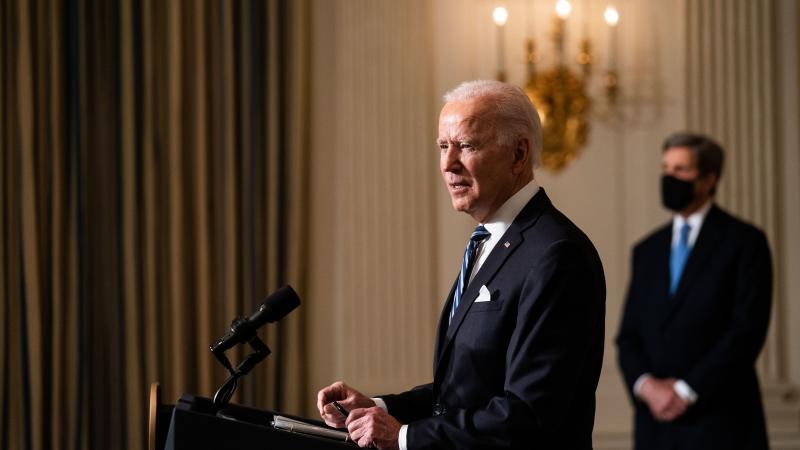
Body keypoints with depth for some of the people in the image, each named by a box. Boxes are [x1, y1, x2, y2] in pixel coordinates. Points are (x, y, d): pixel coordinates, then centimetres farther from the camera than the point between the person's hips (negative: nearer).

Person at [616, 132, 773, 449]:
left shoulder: (745, 242, 0)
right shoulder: (647, 251, 17)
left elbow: (748, 329, -8)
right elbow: (629, 336, 13)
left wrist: (687, 390, -11)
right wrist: (646, 385, -7)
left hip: (720, 424, -4)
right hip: (656, 423, 4)